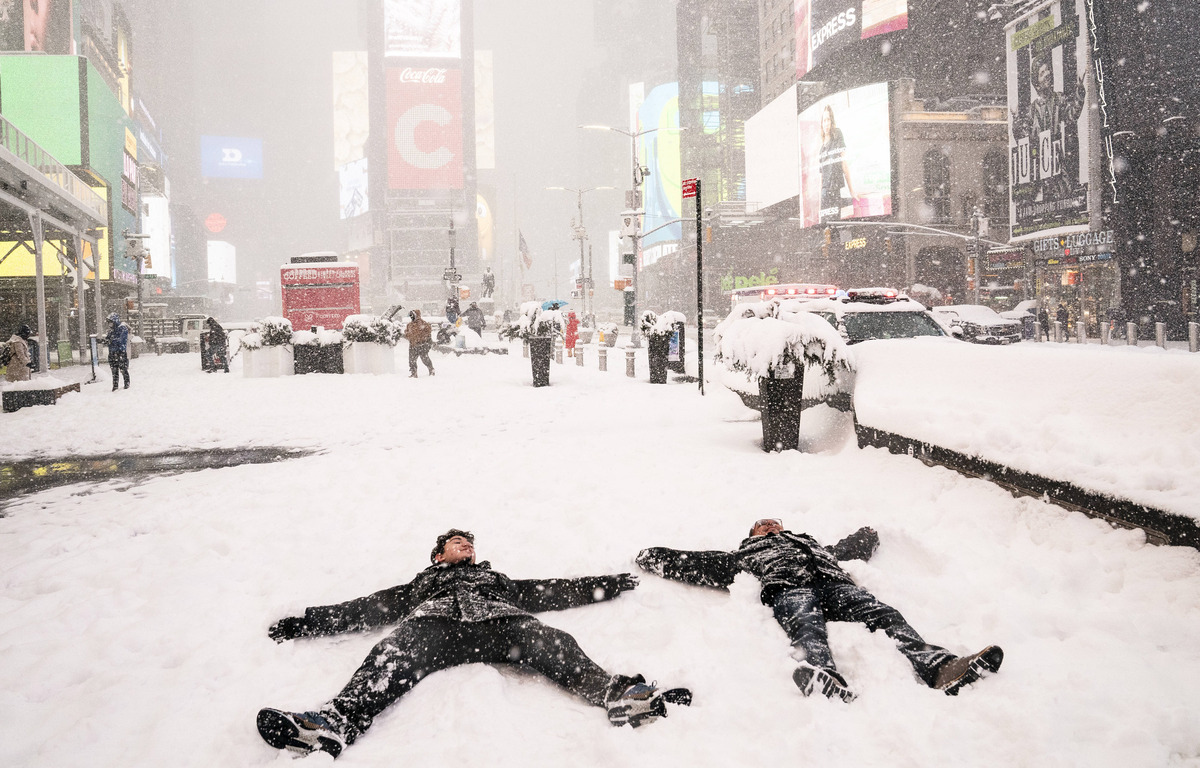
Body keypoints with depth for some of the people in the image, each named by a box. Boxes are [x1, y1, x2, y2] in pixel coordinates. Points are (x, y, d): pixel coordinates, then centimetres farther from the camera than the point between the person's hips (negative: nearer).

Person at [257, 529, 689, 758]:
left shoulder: (496, 579, 44)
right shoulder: (422, 583, 41)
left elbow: (553, 593, 37)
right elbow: (366, 609, 33)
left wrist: (606, 585, 30)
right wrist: (307, 622, 24)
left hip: (499, 621, 1)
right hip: (432, 622, -1)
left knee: (553, 644, -30)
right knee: (392, 657, -35)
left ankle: (618, 694, -53)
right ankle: (335, 724, -61)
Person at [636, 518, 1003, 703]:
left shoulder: (810, 541, 46)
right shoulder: (745, 554, 34)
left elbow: (849, 549, 51)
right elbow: (703, 564, 28)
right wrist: (653, 557, 26)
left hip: (834, 582, 4)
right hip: (788, 587, -4)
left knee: (884, 614, -25)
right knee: (807, 627, -39)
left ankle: (939, 667, -49)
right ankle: (822, 675, -72)